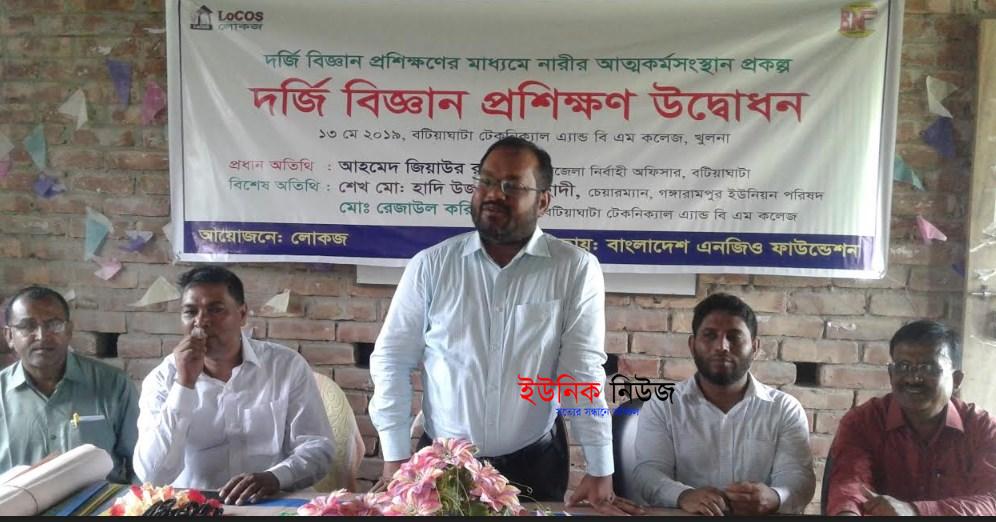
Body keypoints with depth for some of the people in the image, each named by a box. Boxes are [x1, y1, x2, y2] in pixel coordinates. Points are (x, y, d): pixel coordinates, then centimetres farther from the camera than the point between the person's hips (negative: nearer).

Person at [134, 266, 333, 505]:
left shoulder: (288, 366, -1)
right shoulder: (162, 379, 1)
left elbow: (317, 447, -4)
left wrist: (275, 477, -23)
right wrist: (184, 384, -16)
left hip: (270, 505, -1)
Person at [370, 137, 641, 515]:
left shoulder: (575, 269, -9)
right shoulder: (430, 265, -4)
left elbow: (582, 369, -11)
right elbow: (392, 360, -2)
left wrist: (600, 472, -12)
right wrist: (395, 458, -5)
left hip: (535, 463, -1)